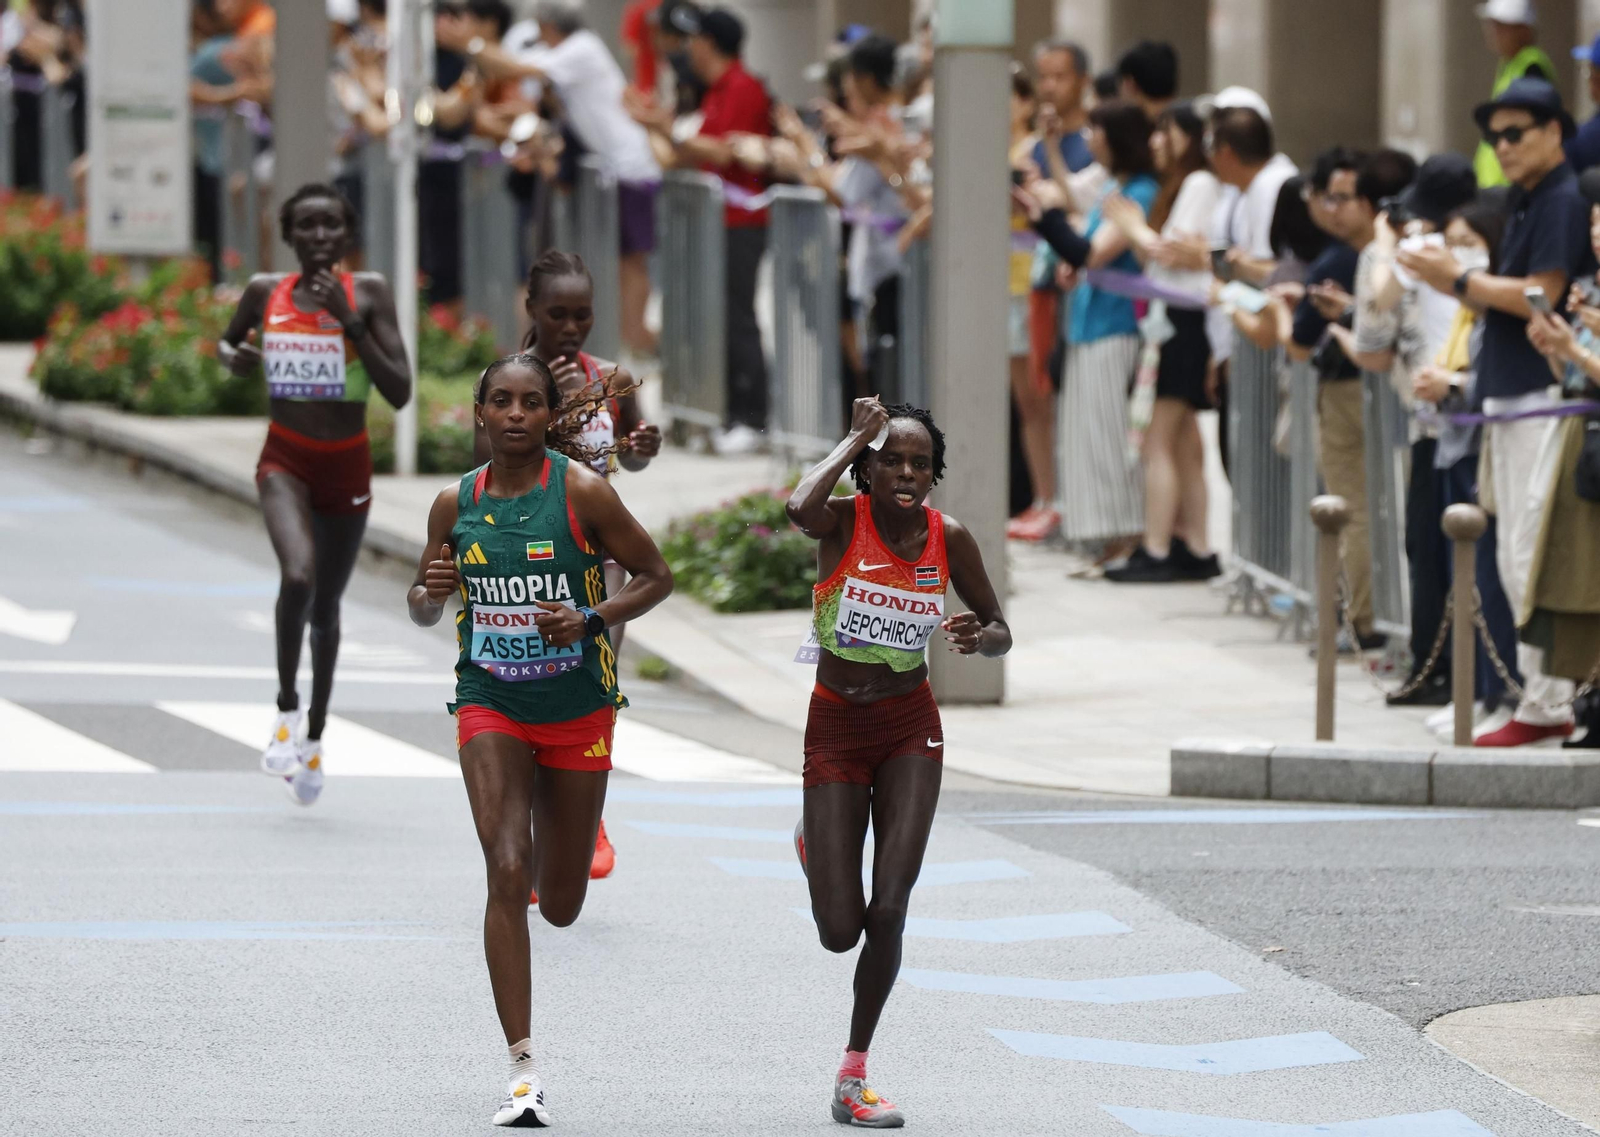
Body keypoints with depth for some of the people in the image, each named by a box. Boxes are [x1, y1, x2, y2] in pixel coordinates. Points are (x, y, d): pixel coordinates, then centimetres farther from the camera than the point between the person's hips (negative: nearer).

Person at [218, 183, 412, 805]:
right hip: (286, 462, -1)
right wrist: (233, 357, -5)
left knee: (325, 607, 16)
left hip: (347, 467, 1)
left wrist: (350, 321, -21)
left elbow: (399, 392, -14)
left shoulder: (369, 293, -7)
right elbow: (226, 340, 19)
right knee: (298, 576, -29)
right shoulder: (265, 292, -2)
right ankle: (287, 707, -9)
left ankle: (314, 737, 36)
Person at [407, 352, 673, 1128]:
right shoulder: (455, 504, 0)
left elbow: (655, 577, -3)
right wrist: (431, 590, -11)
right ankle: (522, 1072, -17)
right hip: (490, 705, 0)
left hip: (576, 709, 0)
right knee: (506, 872, -18)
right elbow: (422, 611, 12)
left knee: (560, 906, 9)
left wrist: (590, 619, -19)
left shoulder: (580, 491, -9)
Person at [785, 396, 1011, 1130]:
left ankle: (853, 1075, 9)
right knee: (840, 933, -4)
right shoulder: (844, 522, -15)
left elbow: (1002, 633, 5)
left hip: (910, 728, 2)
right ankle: (816, 848, 35)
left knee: (889, 911, -10)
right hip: (836, 729, -2)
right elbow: (799, 508, -40)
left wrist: (978, 638, -20)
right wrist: (856, 436, -26)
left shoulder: (949, 539, -6)